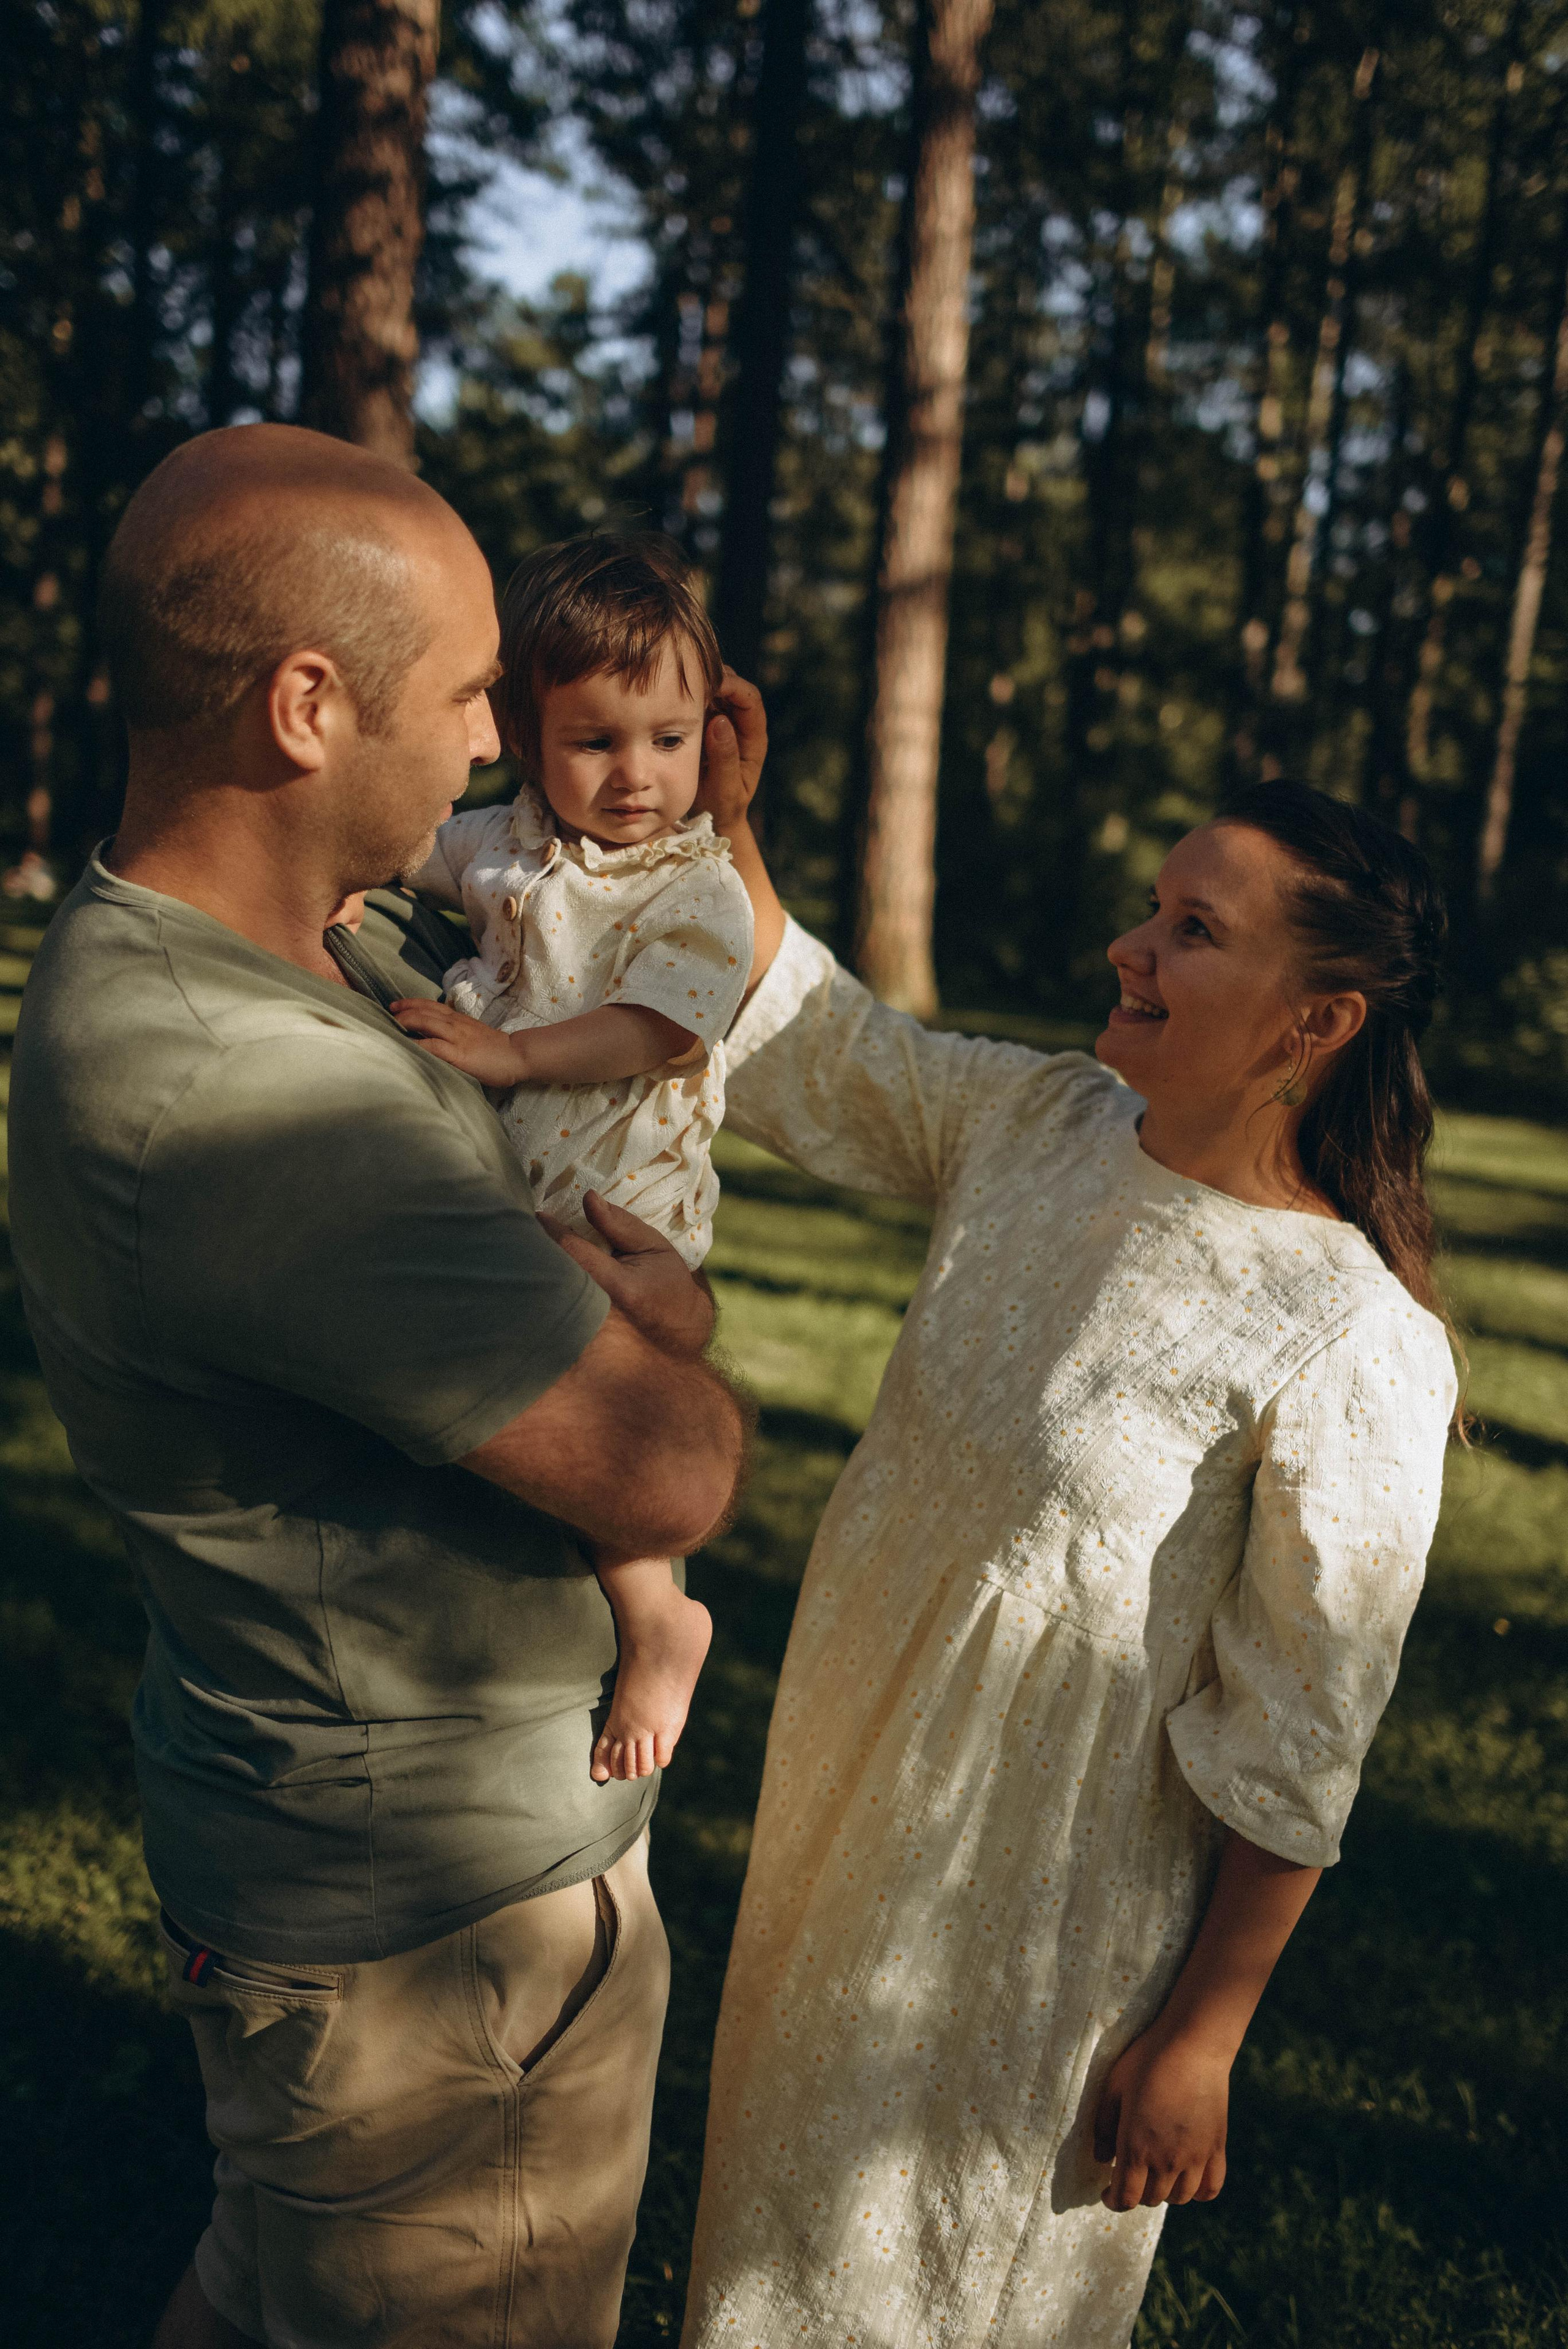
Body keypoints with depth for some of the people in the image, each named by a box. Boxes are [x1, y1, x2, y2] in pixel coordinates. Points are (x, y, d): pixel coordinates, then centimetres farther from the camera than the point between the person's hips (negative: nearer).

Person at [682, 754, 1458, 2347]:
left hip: (1053, 1904, -6)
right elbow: (810, 1047, 8)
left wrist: (1199, 2042, -13)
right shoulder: (1039, 1121, -7)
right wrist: (721, 822, -4)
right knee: (799, 2203, 27)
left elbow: (1296, 1754, -20)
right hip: (858, 1802, 7)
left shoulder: (1355, 1352, -26)